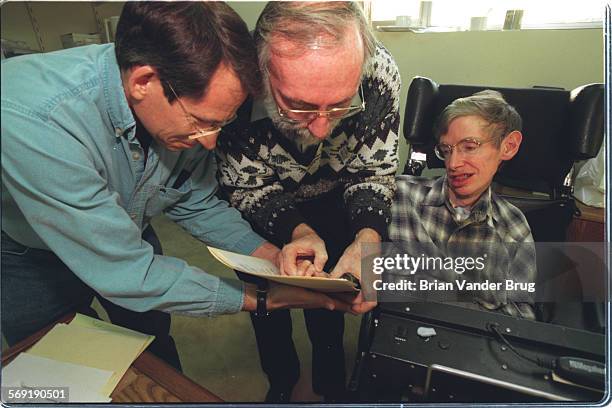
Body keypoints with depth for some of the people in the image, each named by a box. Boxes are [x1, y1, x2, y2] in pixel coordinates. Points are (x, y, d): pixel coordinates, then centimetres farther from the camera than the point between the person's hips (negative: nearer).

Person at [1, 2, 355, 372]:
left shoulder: (188, 109, -25)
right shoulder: (34, 120, -42)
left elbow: (198, 205, -10)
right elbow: (126, 273, -39)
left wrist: (274, 256, -23)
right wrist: (263, 299, -35)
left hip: (128, 239, 4)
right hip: (32, 255, -3)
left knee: (158, 361, 20)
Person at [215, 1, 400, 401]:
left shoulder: (380, 72, -31)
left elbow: (373, 171, -17)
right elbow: (248, 186, -21)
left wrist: (367, 239, -35)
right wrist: (296, 232, -39)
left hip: (332, 199, 1)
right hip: (262, 206, 0)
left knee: (327, 301, 17)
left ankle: (331, 380, 50)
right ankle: (281, 379, 51)